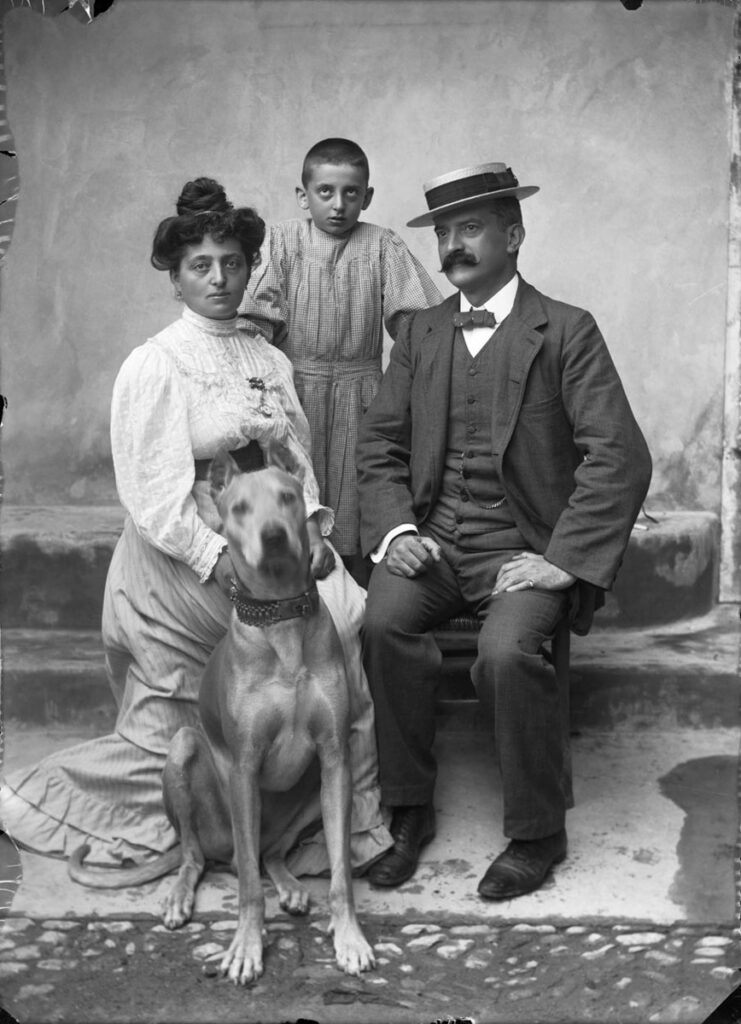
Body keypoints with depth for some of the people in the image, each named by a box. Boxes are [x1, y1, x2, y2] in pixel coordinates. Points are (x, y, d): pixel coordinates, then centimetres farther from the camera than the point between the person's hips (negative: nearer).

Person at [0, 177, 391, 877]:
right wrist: (227, 564, -21)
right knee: (341, 618, -17)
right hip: (183, 561, -7)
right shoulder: (154, 366, -7)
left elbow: (297, 458, 12)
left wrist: (310, 529, -6)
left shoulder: (270, 360, 13)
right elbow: (153, 496, -13)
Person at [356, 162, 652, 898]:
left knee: (506, 652, -30)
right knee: (381, 623, -25)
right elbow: (379, 443, 12)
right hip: (431, 539, 4)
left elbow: (620, 457, -10)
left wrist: (563, 561, -17)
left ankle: (538, 835, -6)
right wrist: (394, 529, -6)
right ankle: (409, 812, -6)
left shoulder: (566, 333, -1)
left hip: (522, 547, -3)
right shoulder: (420, 333, 14)